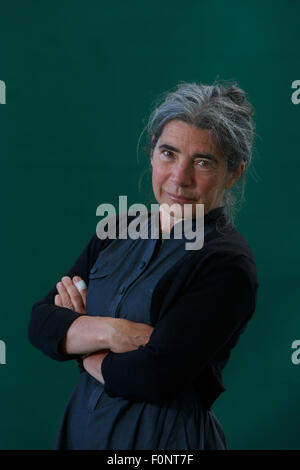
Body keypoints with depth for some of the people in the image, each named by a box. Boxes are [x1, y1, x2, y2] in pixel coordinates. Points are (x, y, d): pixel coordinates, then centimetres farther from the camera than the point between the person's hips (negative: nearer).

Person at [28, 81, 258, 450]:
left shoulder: (227, 265, -17)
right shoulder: (118, 233, 2)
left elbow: (154, 377, -25)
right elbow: (40, 322, -4)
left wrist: (78, 336, -10)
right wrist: (105, 332, -22)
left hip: (165, 439, -5)